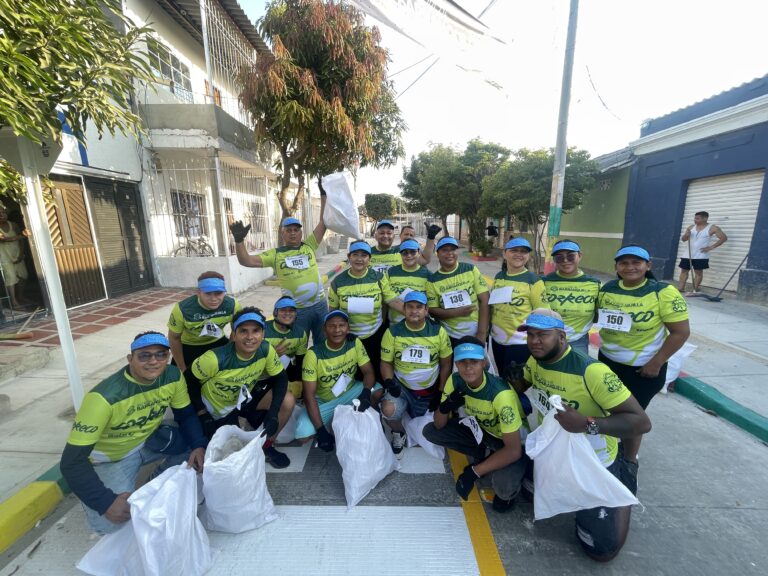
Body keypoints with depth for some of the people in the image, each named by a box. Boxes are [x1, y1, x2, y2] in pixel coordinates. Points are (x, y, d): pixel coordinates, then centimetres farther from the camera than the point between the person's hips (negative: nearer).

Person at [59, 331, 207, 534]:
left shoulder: (173, 376, -20)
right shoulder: (105, 397, -33)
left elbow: (187, 415, -6)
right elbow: (72, 461, -27)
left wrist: (199, 446, -23)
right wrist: (106, 502, -33)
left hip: (151, 438, 4)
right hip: (110, 455, -3)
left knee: (199, 446, -15)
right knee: (108, 523, -19)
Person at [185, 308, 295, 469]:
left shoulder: (266, 350, -24)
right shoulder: (216, 358, -33)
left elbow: (280, 378, -14)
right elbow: (189, 381, -17)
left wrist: (272, 413, -26)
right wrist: (204, 418, -16)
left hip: (245, 398, 3)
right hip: (216, 407, -3)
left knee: (287, 401, -19)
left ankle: (265, 447, 5)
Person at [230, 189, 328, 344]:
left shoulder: (309, 246, 3)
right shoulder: (275, 254, -1)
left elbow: (323, 222, -1)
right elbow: (246, 261, -7)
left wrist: (323, 195, -4)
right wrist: (239, 240, -22)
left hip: (320, 305, 2)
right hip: (296, 310, -1)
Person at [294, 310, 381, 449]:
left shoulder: (355, 343, -15)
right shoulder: (313, 354, -24)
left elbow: (369, 372, -14)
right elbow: (309, 395, -23)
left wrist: (366, 393, -37)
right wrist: (321, 431, -29)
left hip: (349, 393, 2)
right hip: (322, 401, -2)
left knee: (377, 391, -25)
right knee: (304, 434, -27)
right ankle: (326, 430, 9)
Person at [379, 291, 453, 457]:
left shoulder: (438, 331, -9)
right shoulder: (392, 332, -11)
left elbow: (446, 363, -2)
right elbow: (386, 362, -5)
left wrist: (440, 393, -4)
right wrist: (389, 381, -25)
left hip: (429, 390, 2)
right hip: (401, 385, -1)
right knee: (389, 411, -30)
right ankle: (399, 433, 7)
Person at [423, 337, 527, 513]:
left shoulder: (501, 393, -35)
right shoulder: (455, 381, -19)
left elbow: (513, 450, -31)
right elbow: (439, 425, -12)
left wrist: (474, 472, -30)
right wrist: (445, 407, -34)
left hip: (512, 441, -5)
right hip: (481, 430, 6)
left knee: (503, 486, -34)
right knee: (430, 431, -10)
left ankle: (508, 490, 5)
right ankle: (484, 455, 7)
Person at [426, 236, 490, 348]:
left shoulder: (471, 269, -3)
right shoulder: (432, 280, -4)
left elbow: (484, 301, -5)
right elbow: (432, 311, -4)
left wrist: (482, 333, -12)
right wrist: (457, 312, -20)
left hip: (476, 334, 1)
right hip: (450, 336, 0)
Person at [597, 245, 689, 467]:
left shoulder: (664, 293, -17)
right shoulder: (607, 289, -3)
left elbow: (681, 332, -15)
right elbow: (595, 317, 11)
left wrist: (656, 363, -16)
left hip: (643, 368, -4)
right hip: (607, 361, 5)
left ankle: (629, 461, 34)